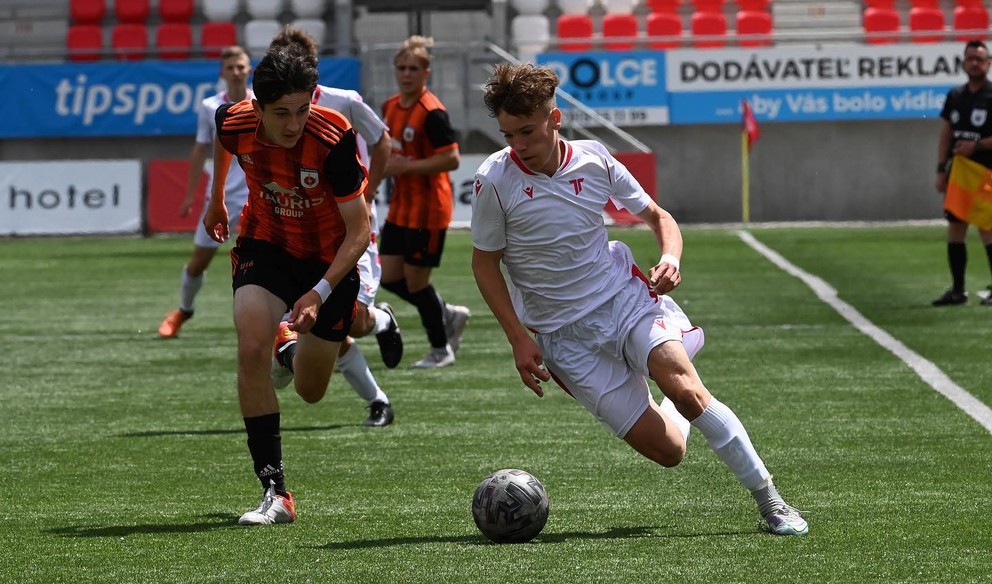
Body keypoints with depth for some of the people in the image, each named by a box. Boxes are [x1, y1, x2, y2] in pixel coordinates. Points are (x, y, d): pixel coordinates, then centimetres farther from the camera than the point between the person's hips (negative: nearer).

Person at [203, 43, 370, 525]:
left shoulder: (334, 139, -32)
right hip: (266, 243, 2)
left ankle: (291, 346, 47)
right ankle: (274, 491, -19)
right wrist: (216, 200, 22)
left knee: (310, 391, 8)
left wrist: (320, 293, -39)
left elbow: (358, 231, -26)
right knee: (251, 349, -25)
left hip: (330, 256, -1)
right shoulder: (235, 123, -21)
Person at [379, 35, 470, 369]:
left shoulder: (432, 112, -19)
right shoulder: (390, 107, 7)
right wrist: (386, 165, 3)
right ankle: (449, 315, 27)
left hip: (428, 209, -8)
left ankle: (440, 351, 16)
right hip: (401, 206, 8)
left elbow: (451, 159, -23)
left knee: (415, 279, -1)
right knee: (389, 277, 7)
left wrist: (406, 166, -23)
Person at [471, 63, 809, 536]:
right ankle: (679, 412, 28)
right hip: (564, 333, -1)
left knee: (685, 390, -27)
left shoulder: (593, 160, -5)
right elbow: (484, 262, 0)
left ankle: (768, 499, -14)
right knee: (667, 449, -10)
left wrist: (670, 258, -12)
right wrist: (518, 339, -8)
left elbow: (656, 216, 10)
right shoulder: (495, 180, -11)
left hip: (624, 296, 1)